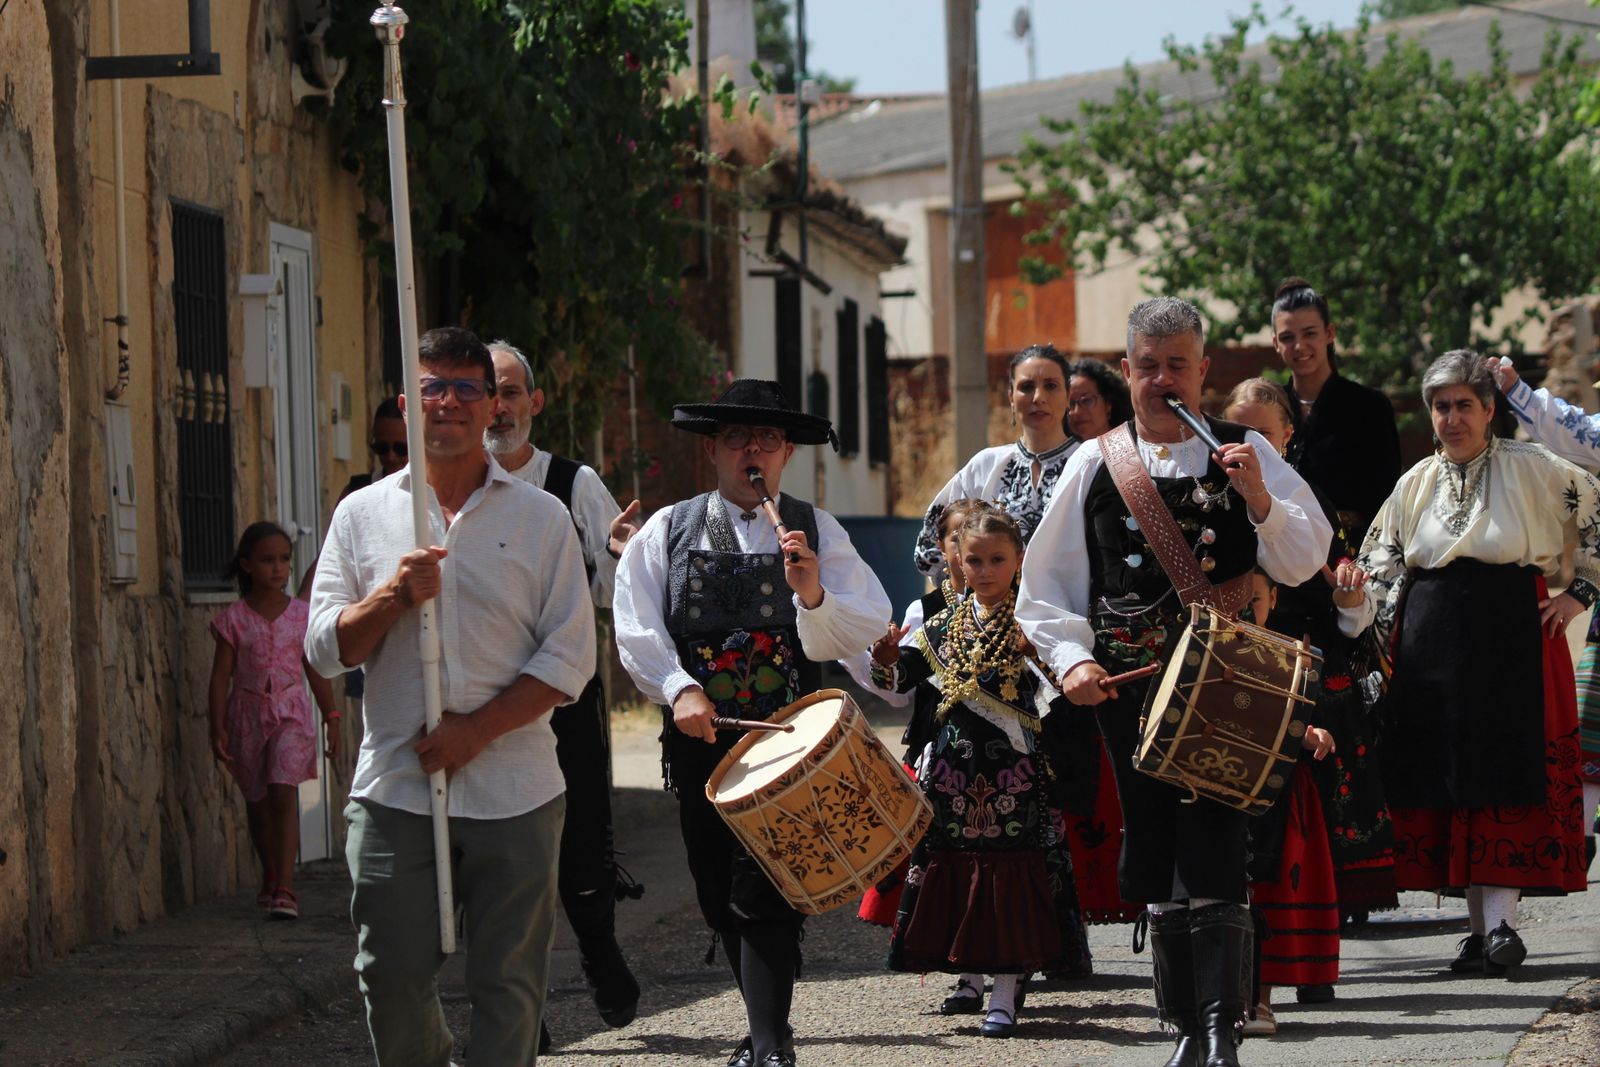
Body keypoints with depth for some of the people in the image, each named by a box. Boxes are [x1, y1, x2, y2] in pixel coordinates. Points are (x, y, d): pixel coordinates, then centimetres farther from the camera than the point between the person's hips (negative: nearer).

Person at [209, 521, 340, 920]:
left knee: (283, 792, -16)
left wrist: (331, 717, 9)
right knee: (257, 800, 11)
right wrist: (218, 727, -6)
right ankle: (271, 878, 30)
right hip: (248, 713, 1)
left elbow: (316, 670, 9)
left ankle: (285, 889, -20)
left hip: (290, 712, -1)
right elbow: (221, 675, -1)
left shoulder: (301, 614, 2)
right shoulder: (233, 619, -2)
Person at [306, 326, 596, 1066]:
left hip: (513, 793, -1)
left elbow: (570, 657, 1)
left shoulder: (539, 518, 6)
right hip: (394, 791, 1)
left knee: (508, 988, 0)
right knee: (392, 981, -1)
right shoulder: (363, 515, 10)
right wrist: (394, 595, -12)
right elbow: (326, 649, 6)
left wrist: (478, 729, -10)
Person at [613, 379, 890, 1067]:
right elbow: (635, 627, -2)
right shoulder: (667, 531, 8)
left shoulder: (818, 534, 7)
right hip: (699, 738, 3)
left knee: (764, 894, -14)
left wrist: (813, 593, -20)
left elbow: (861, 633, -2)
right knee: (721, 898, 9)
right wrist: (679, 689, -16)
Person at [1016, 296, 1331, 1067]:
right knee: (1156, 858, 7)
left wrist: (1260, 498, -16)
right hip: (1128, 683, 2)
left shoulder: (1243, 453, 7)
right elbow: (1044, 585, 10)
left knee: (1212, 849, -14)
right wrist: (1071, 659, -5)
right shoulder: (1094, 464, 9)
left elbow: (1303, 562, 1)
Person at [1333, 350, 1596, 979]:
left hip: (1513, 639, -4)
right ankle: (1478, 923, 8)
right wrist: (1353, 598, -12)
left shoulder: (1533, 469, 0)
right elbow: (1381, 573, 9)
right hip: (1432, 645, 4)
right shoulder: (1415, 485, 11)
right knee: (1445, 777, 2)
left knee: (1505, 772, -10)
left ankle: (1502, 920, -12)